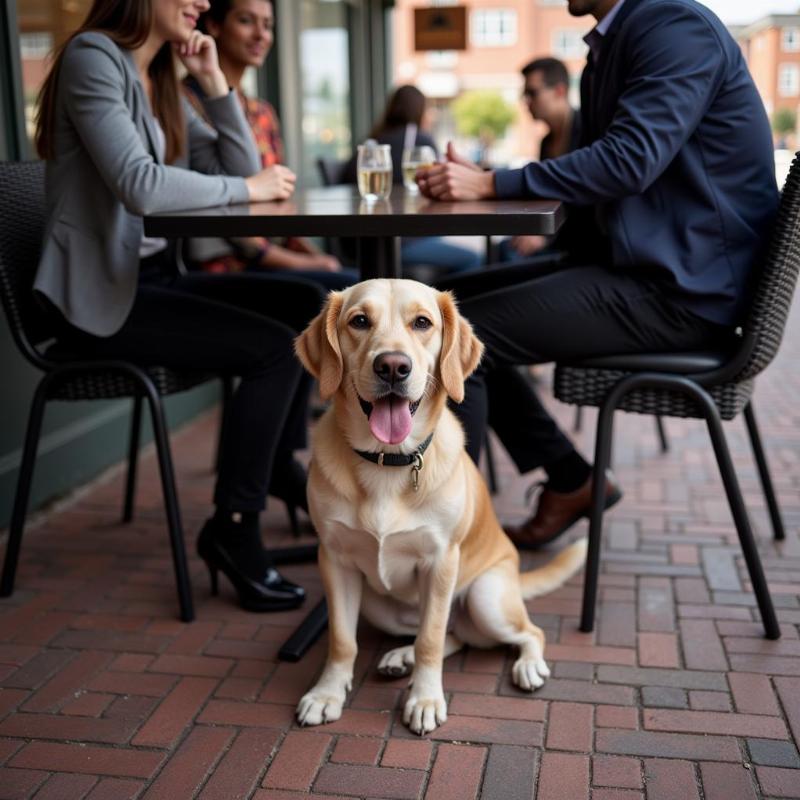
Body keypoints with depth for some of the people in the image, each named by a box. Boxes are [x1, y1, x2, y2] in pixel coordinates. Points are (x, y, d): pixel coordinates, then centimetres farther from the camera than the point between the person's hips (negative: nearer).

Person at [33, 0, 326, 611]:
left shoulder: (163, 82, 15)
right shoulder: (93, 56, -12)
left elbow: (241, 170, 10)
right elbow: (140, 186, -26)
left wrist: (214, 79, 3)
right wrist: (248, 187, -15)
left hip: (155, 278, 9)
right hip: (101, 297, -9)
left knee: (306, 303, 3)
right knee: (276, 347, -19)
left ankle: (281, 464, 19)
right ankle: (233, 527, -5)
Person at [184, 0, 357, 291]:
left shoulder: (264, 112, 19)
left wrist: (315, 255, 0)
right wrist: (300, 264, -13)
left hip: (270, 256, 8)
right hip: (223, 266, -8)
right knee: (355, 286, -22)